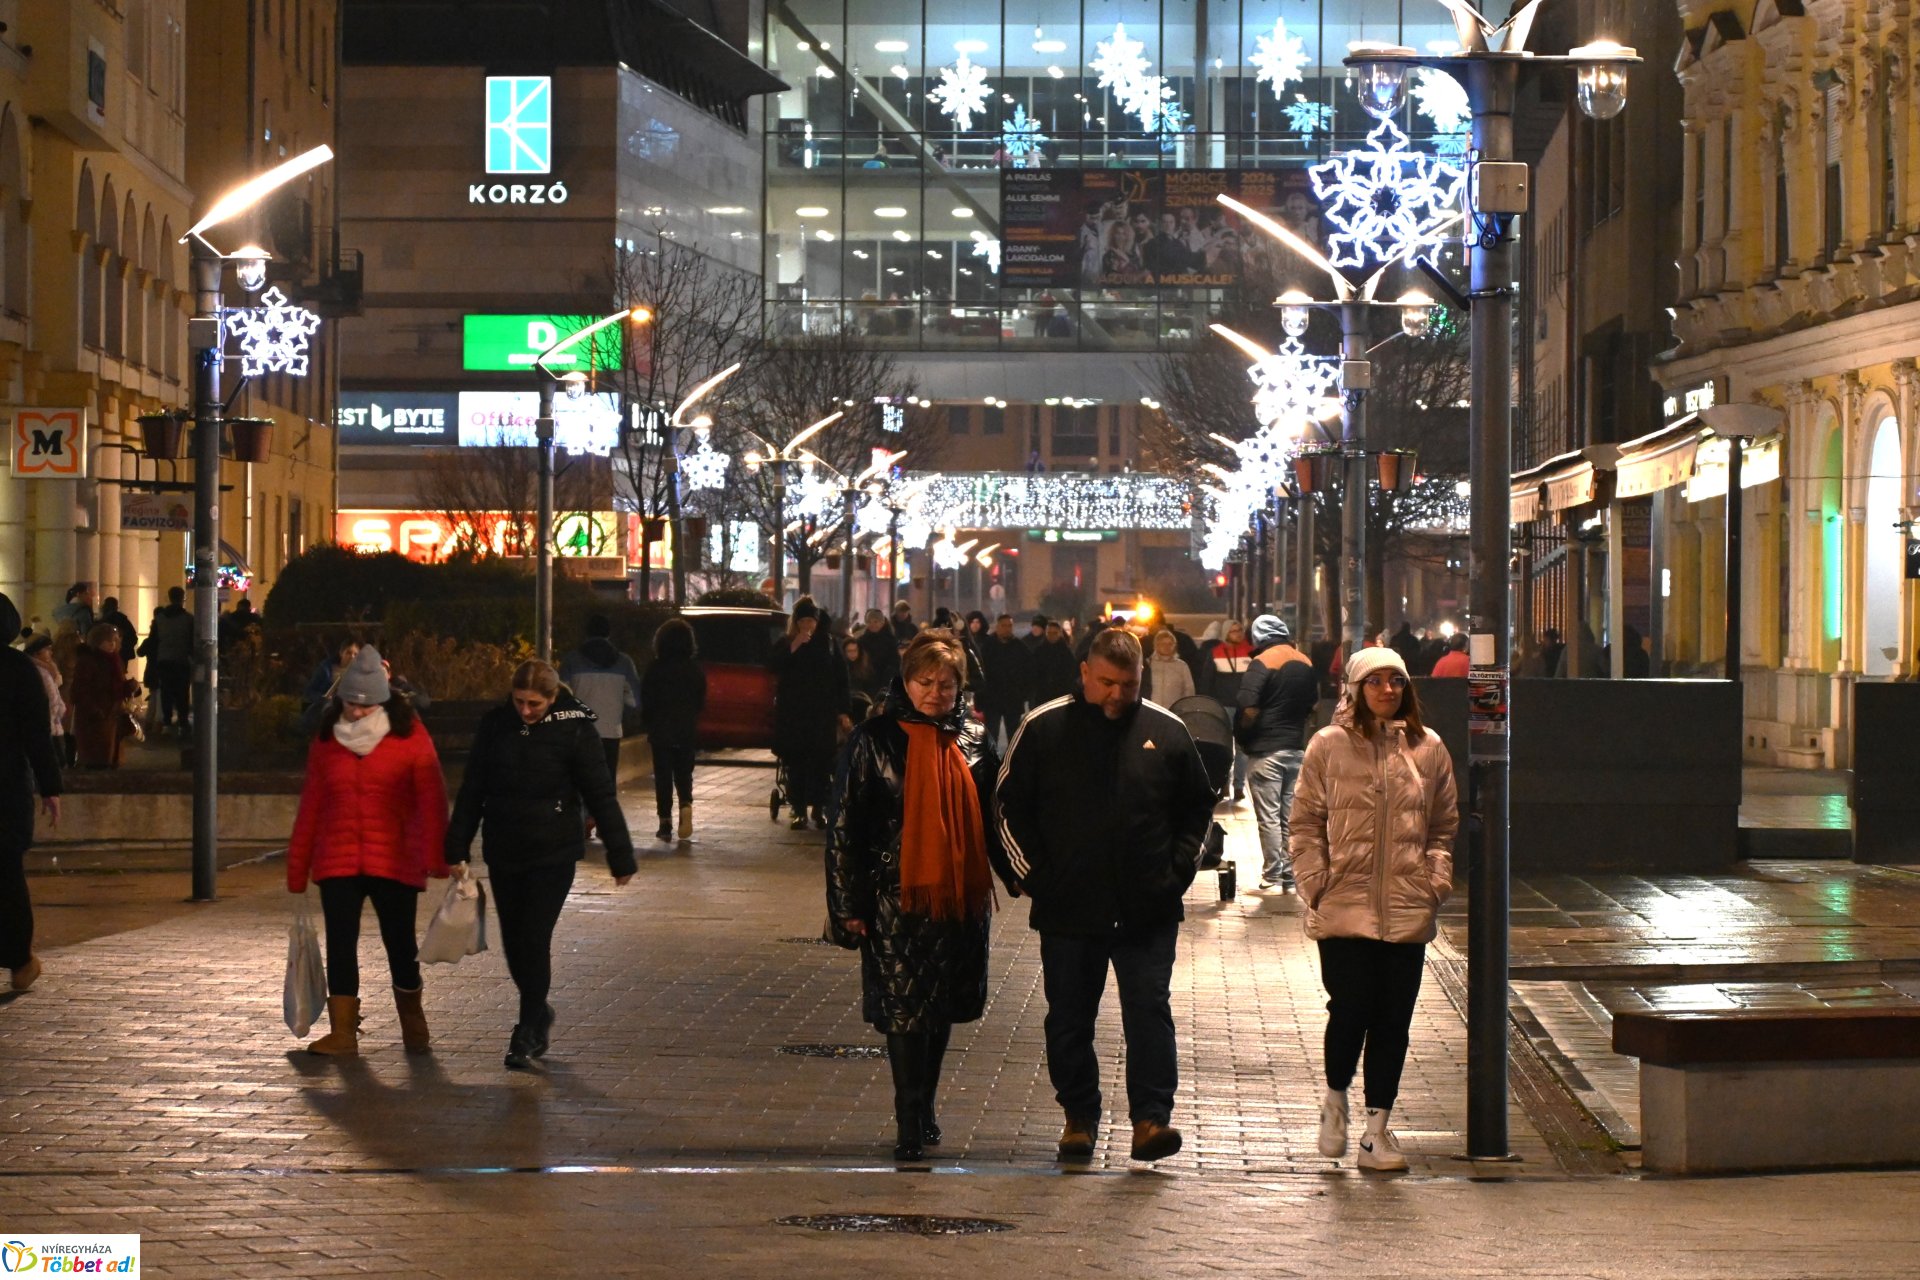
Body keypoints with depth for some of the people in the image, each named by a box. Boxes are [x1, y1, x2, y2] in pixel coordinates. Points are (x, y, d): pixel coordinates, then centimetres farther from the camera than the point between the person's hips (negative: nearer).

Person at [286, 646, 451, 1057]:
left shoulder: (410, 737, -2)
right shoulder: (325, 741, 8)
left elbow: (431, 801, -6)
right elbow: (310, 807, 12)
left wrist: (436, 859, -14)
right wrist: (297, 868, 11)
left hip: (394, 863, -3)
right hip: (337, 864, 3)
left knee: (400, 943, 5)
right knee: (340, 944, -3)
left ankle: (414, 1026, 26)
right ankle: (342, 1034, 0)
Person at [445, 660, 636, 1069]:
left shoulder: (574, 729, -9)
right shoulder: (494, 725, 0)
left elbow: (600, 796, -6)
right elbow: (471, 791, 7)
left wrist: (620, 855, -5)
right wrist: (456, 849, 6)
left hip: (553, 855, -4)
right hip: (504, 854, 4)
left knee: (534, 941, -8)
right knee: (513, 943, 10)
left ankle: (528, 1033, 3)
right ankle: (539, 1014, 33)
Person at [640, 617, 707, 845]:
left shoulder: (655, 669, -9)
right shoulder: (696, 669, -1)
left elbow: (646, 702, -6)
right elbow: (702, 701, 5)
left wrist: (647, 724, 8)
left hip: (661, 730, -2)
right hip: (687, 730, 2)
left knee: (663, 776, 5)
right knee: (684, 772, 13)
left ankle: (665, 823, 1)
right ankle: (686, 805, -15)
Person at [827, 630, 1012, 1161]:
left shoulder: (974, 740, 6)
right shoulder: (876, 740, -4)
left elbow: (993, 817, 15)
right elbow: (846, 826, -4)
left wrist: (1017, 873, 7)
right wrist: (849, 904, -6)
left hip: (961, 896, 4)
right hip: (898, 898, -4)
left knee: (942, 1008, 13)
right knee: (905, 1010, -6)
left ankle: (925, 1109, 27)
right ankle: (912, 1122, -2)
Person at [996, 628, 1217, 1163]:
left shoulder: (1167, 732, 5)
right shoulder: (1044, 728, 0)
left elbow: (1198, 806, 16)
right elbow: (1011, 807, 7)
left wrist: (1178, 867, 5)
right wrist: (1031, 873, -1)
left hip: (1148, 911, 0)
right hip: (1067, 909, 0)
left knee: (1149, 1010, -8)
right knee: (1069, 1018, 7)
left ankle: (1151, 1118, -10)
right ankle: (1079, 1116, 19)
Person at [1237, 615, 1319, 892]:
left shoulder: (1262, 663, -13)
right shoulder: (1306, 664, 7)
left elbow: (1248, 711, -19)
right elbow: (1314, 706, 16)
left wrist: (1240, 737, -3)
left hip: (1266, 749, -6)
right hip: (1297, 748, 6)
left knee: (1268, 816, -1)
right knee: (1291, 815, 11)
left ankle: (1272, 877, 0)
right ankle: (1290, 877, 13)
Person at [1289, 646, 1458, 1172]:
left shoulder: (1428, 748, 8)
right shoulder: (1329, 745, 1)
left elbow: (1444, 825, 16)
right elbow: (1306, 822, 4)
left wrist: (1436, 881, 4)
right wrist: (1315, 883, -5)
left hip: (1408, 911, 3)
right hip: (1345, 907, -3)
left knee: (1393, 1021, 4)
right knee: (1350, 1010, -9)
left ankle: (1377, 1129, 12)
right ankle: (1336, 1098, 19)